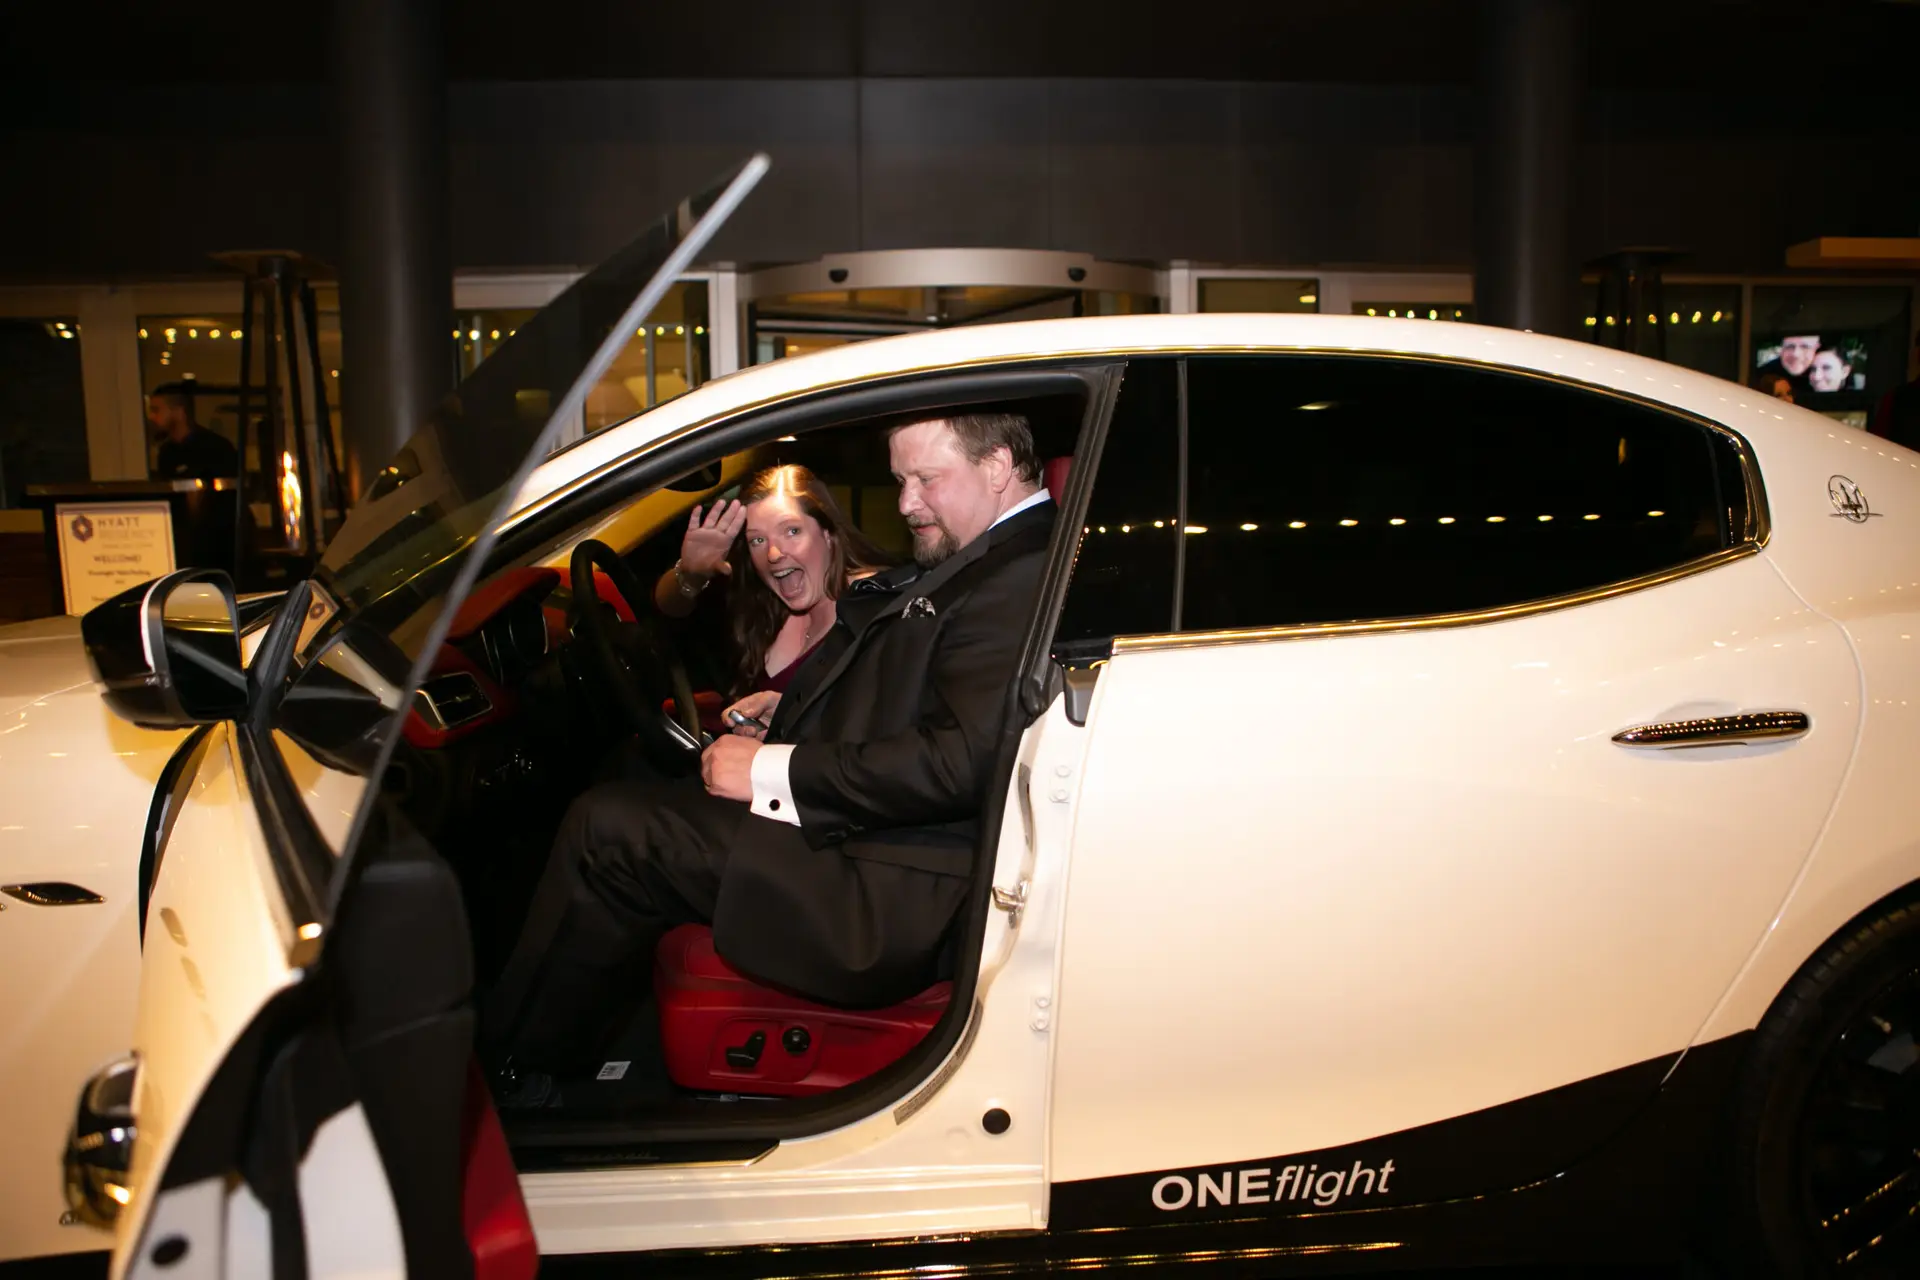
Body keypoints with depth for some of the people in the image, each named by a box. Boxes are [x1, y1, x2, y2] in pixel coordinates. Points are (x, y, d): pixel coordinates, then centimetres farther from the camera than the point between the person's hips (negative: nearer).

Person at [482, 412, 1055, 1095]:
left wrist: (774, 770, -18)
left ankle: (507, 1068, 10)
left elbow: (956, 763, -26)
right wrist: (794, 707, 9)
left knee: (607, 831, -10)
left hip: (895, 904, -11)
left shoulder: (1024, 577, -18)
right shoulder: (980, 562, 14)